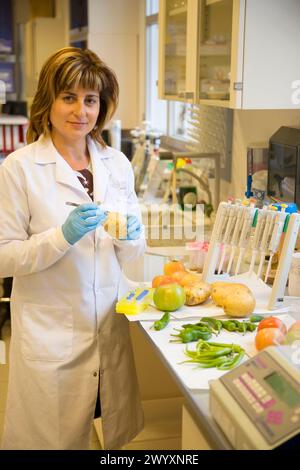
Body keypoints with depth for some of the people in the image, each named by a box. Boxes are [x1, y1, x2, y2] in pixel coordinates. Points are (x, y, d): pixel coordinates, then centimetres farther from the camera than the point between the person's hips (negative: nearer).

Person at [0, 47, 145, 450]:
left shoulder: (117, 164, 4)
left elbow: (132, 253, 10)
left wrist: (130, 238, -12)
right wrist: (64, 236, -24)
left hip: (109, 326, 5)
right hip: (49, 334, -4)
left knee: (116, 432, 16)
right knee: (55, 436, 9)